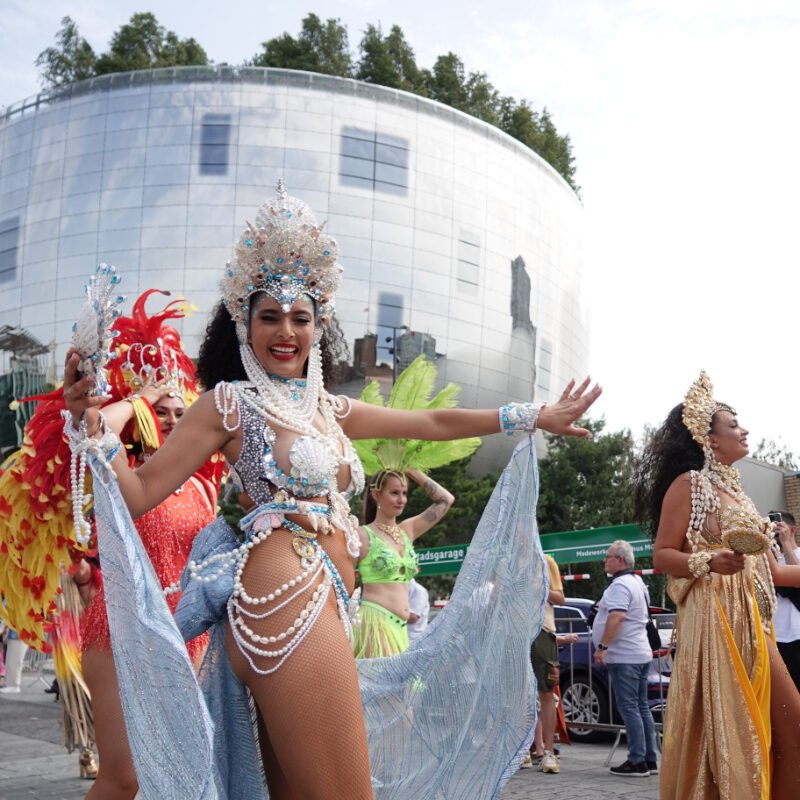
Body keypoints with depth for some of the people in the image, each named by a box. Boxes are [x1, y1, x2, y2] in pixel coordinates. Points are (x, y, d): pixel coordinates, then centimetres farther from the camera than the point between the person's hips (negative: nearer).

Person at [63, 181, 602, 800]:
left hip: (325, 605, 8)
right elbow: (139, 491, -3)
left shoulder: (328, 409, 20)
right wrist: (89, 423, -19)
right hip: (288, 600, -8)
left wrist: (537, 417, 30)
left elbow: (433, 424, 26)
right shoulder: (231, 402, 1)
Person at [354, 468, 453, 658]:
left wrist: (411, 471, 13)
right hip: (375, 622, -7)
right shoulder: (363, 535, -3)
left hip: (401, 627, 7)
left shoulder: (407, 531, 14)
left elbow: (446, 499, 16)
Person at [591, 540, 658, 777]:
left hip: (624, 657, -10)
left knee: (629, 708, -7)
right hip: (640, 653, 10)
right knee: (642, 707, 12)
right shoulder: (637, 582, 17)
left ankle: (637, 762, -5)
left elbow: (617, 617, -27)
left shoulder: (620, 585, -15)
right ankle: (650, 760, 15)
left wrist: (602, 646, -25)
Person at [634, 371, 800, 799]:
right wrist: (710, 562, -25)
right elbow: (661, 555, -10)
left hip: (752, 622, 8)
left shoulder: (735, 490, 21)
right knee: (721, 723, -7)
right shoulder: (688, 484, -2)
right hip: (713, 618, -8)